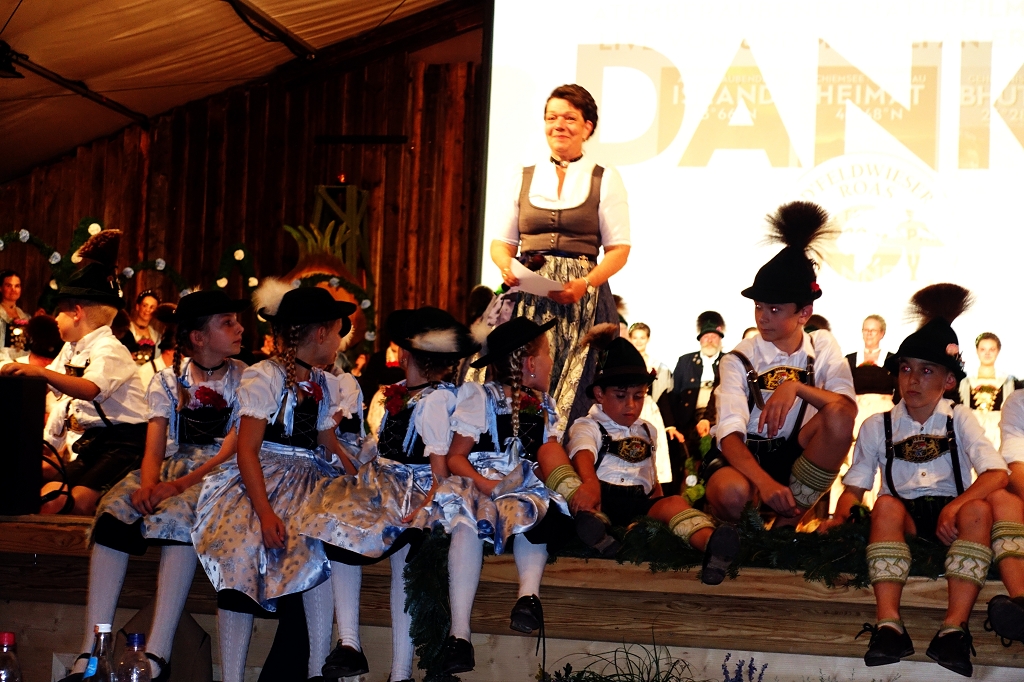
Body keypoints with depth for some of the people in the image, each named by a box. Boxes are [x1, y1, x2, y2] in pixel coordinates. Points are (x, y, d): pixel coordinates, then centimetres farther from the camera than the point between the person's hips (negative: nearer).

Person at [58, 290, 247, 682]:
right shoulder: (168, 380, 10)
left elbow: (232, 450, -8)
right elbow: (154, 448, 2)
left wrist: (180, 485, -22)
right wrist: (147, 487, -21)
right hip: (170, 469, 3)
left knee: (178, 514, -36)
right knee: (113, 513, -27)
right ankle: (91, 651, -32)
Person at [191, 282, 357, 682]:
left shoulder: (321, 383, 18)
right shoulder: (264, 378, -4)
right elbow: (247, 450, -11)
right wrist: (265, 512, -21)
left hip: (308, 483, 5)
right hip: (262, 483, -5)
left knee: (320, 544, -26)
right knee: (241, 556, -29)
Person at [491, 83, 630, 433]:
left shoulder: (605, 179, 7)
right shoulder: (524, 179, 15)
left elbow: (619, 249, 2)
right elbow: (502, 242, 15)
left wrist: (585, 283, -15)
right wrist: (507, 266, -8)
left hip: (582, 300, -2)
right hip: (529, 297, 2)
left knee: (574, 394, -8)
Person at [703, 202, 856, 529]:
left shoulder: (822, 346, 0)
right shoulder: (739, 361, -10)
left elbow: (849, 409, -16)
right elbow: (730, 433, -24)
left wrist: (797, 386, -33)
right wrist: (764, 481, -42)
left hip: (796, 458, 3)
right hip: (743, 455, -3)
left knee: (838, 417, -26)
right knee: (733, 492, -39)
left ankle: (789, 517, -14)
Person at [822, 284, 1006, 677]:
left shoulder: (959, 420, 8)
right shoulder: (877, 426, 11)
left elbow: (996, 474, -6)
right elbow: (855, 486, 9)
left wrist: (955, 507, -23)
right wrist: (840, 516, -14)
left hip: (949, 515, 0)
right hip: (903, 518, 0)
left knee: (978, 510, -34)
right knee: (886, 505, -34)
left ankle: (954, 628, -42)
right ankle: (888, 625, -45)